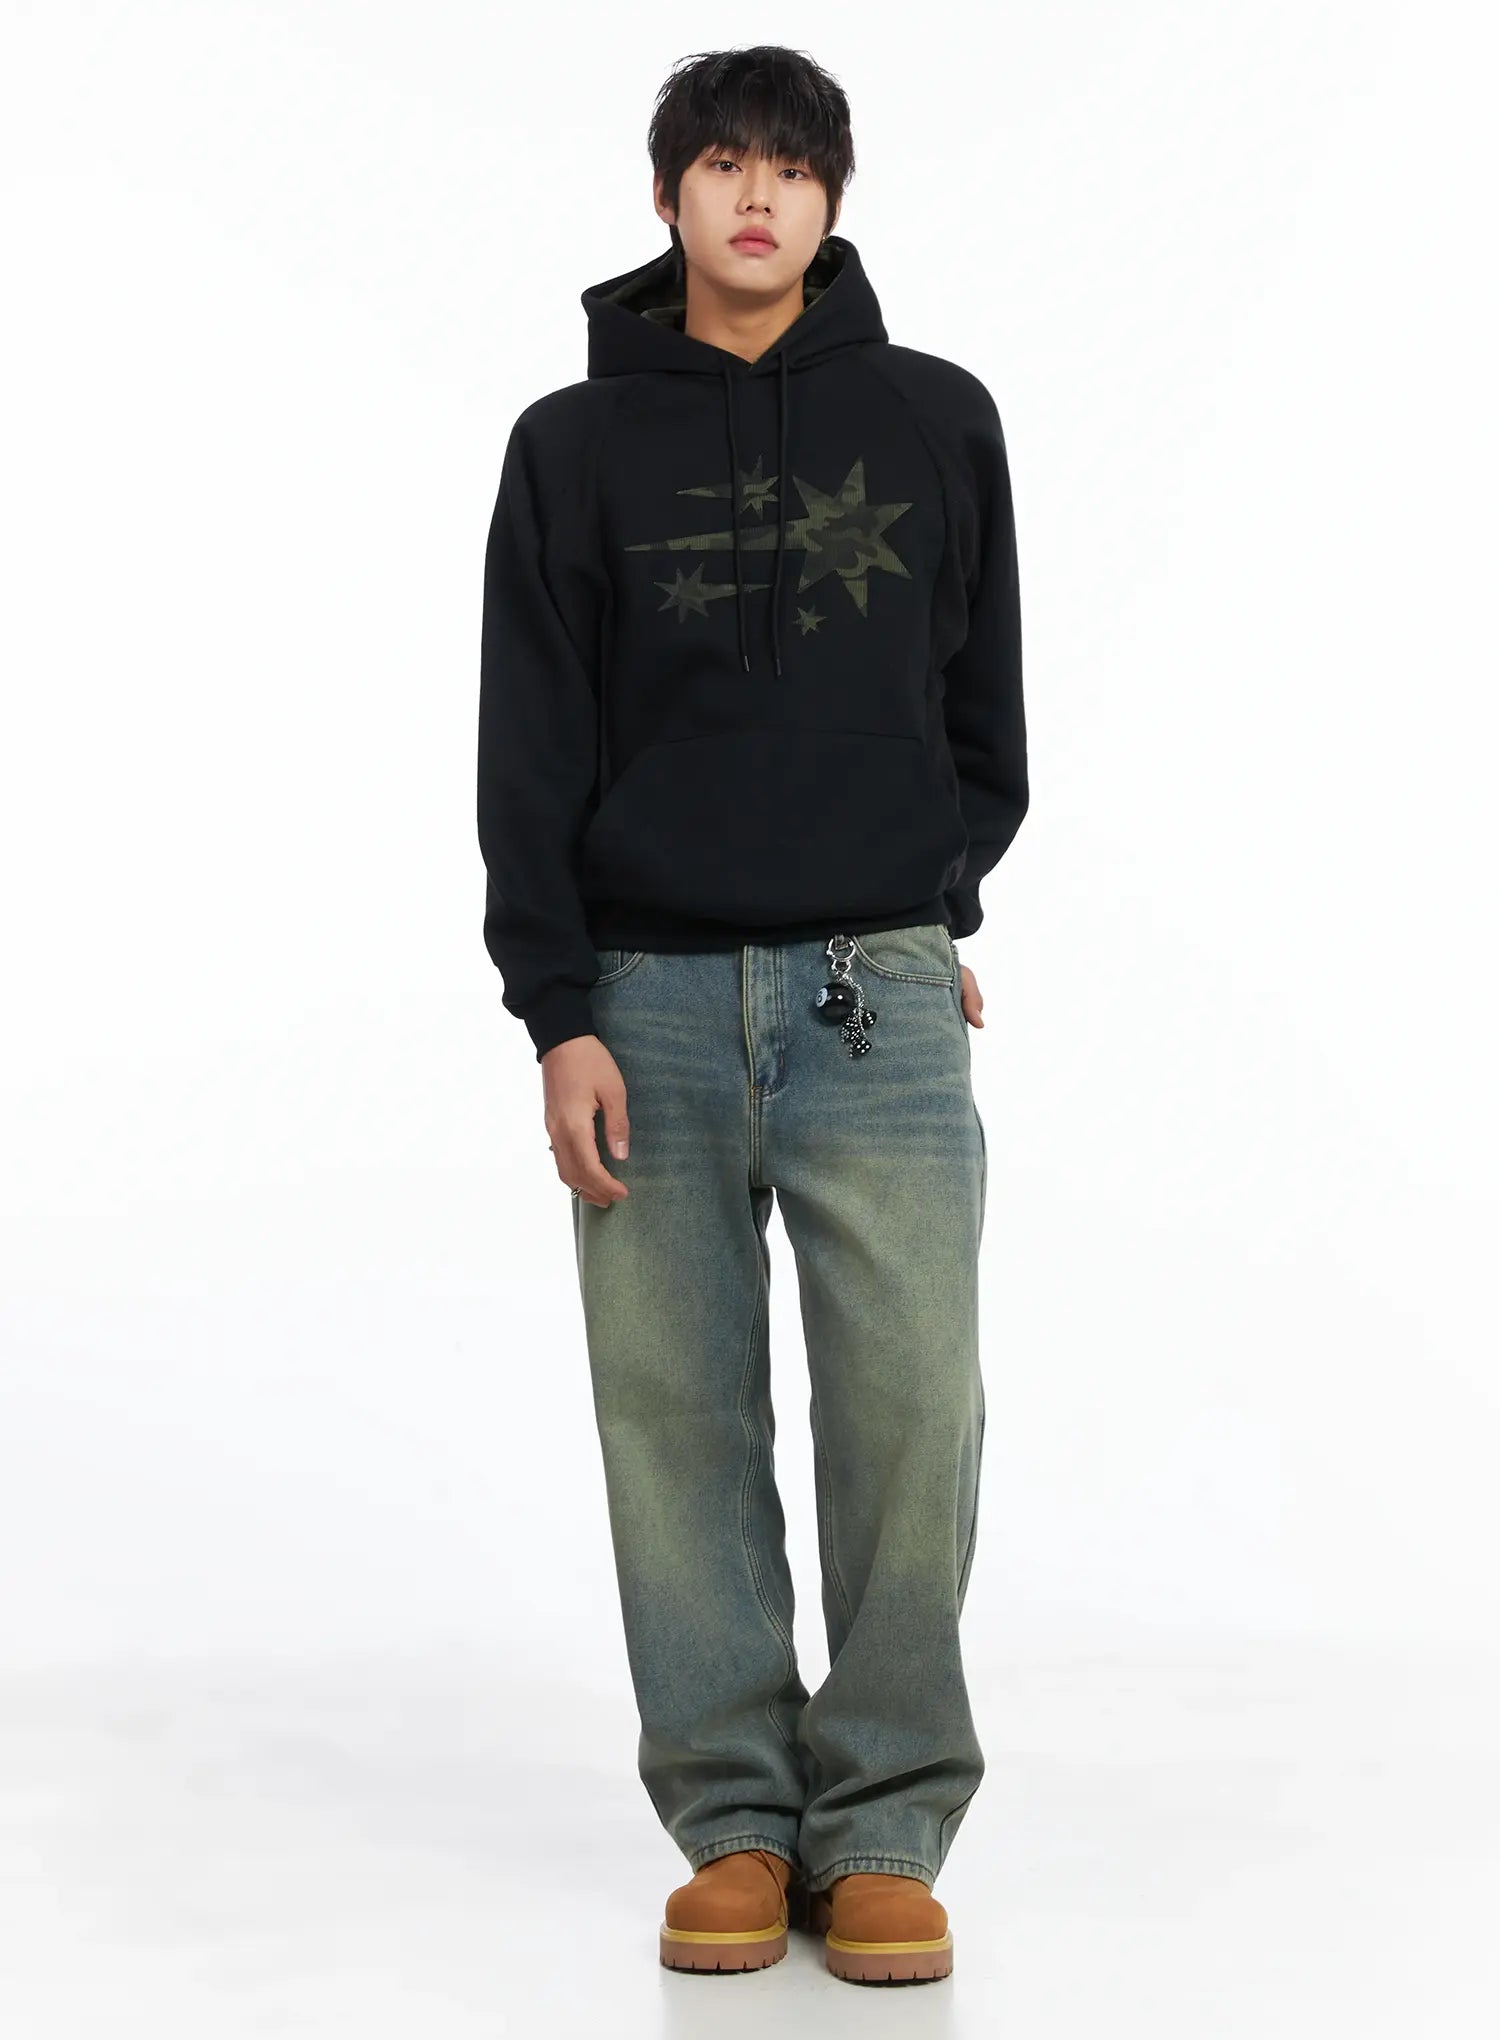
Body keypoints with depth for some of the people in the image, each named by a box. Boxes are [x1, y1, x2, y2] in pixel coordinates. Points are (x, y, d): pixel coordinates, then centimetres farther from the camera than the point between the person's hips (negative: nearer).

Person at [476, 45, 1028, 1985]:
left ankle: (886, 1827, 7)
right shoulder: (575, 445, 5)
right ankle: (735, 1818, 15)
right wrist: (559, 1018, -5)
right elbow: (528, 752, 1)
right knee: (677, 1412, 3)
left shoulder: (935, 418, 7)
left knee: (911, 1402, -6)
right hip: (649, 1001, 0)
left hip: (880, 996, 0)